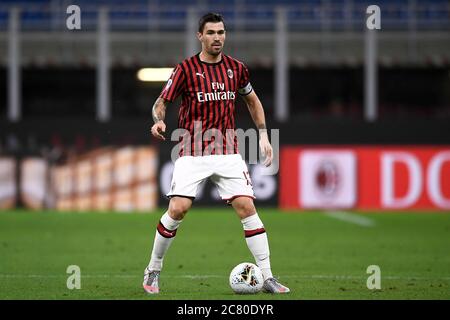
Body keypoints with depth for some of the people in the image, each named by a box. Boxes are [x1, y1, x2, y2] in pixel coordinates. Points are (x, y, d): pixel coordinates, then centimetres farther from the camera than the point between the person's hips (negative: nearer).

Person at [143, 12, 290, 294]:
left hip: (228, 151, 2)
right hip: (192, 152, -2)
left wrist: (263, 135, 15)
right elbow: (162, 102, 3)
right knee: (178, 208, -13)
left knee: (246, 206, -9)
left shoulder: (236, 68, 6)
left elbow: (253, 101, 23)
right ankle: (153, 270, 7)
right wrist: (159, 121, -18)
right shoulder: (186, 69, -3)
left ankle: (268, 278, -5)